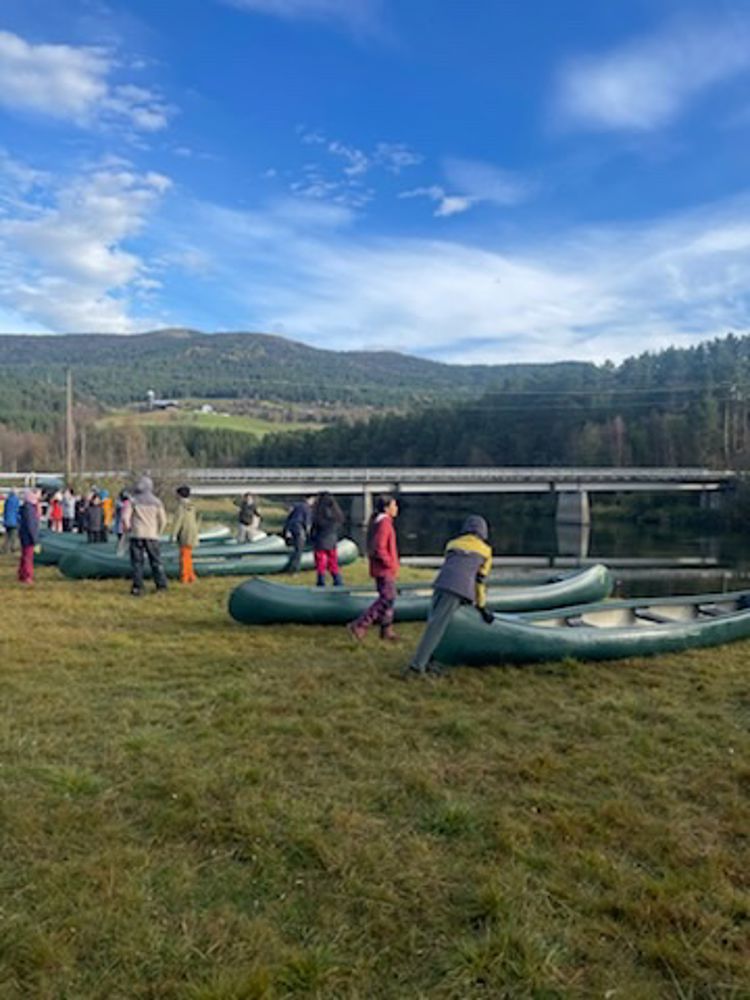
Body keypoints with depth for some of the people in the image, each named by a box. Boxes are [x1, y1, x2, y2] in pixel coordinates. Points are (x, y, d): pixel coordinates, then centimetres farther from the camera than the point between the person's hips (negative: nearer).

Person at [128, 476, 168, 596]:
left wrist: (127, 527, 14)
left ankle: (137, 587, 1)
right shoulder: (156, 502, 4)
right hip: (152, 536, 1)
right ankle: (161, 585, 8)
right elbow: (163, 520, 3)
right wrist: (158, 532, 17)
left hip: (137, 535, -1)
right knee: (156, 561, 8)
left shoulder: (133, 501, -1)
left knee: (137, 562, 3)